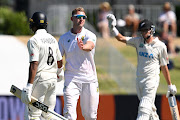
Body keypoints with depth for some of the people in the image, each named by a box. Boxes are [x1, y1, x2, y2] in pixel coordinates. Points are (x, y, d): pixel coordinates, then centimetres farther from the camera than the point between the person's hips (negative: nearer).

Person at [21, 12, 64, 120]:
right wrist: (59, 73, 45)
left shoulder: (34, 40, -11)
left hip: (40, 78, -7)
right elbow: (60, 61, 22)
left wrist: (29, 86, -25)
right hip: (53, 78, 7)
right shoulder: (53, 39, 12)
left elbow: (34, 64, -20)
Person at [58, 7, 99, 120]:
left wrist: (83, 47, -48)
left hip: (89, 79, 0)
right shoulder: (64, 38, 8)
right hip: (71, 78, 0)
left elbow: (90, 46, -24)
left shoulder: (90, 35, -1)